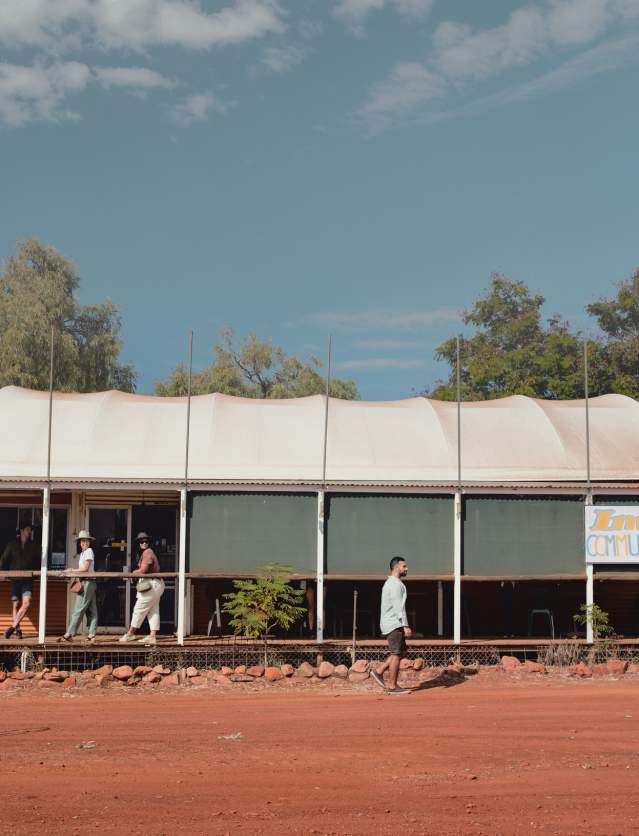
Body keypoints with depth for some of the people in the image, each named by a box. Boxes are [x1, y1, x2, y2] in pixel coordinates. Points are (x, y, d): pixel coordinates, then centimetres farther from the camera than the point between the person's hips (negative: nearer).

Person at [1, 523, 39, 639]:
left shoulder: (33, 546, 10)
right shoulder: (12, 545, 7)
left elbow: (37, 562, 18)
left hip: (28, 580, 0)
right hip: (15, 579, 0)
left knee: (26, 603, -17)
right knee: (16, 605, 1)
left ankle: (12, 627, -14)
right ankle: (17, 630, 11)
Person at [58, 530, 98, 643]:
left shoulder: (89, 551, -8)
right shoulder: (83, 553, 20)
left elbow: (85, 568, -13)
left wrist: (70, 571, -5)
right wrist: (72, 572, 2)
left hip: (88, 582, -10)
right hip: (86, 583, 10)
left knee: (79, 609, -9)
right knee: (91, 610, 6)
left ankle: (69, 634, -10)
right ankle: (92, 635, 5)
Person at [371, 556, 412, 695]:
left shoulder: (389, 583, 18)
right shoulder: (396, 584, -15)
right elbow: (399, 607, -21)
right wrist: (405, 626, -23)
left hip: (392, 624, 10)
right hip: (393, 624, -10)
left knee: (402, 652, 14)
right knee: (396, 654, -5)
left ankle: (379, 672, 12)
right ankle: (392, 686, -1)